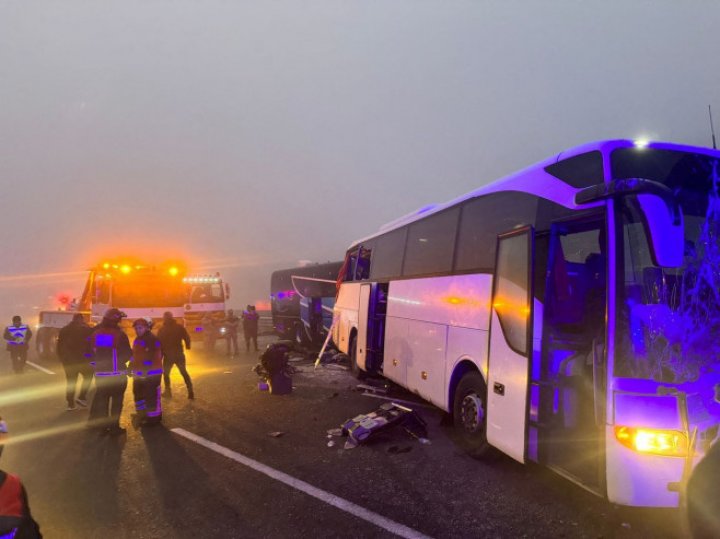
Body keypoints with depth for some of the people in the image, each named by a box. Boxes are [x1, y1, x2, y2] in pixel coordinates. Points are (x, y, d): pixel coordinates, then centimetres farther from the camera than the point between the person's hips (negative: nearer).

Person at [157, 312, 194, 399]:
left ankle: (168, 391, 18)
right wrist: (187, 346, 20)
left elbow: (159, 343, -6)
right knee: (184, 372, 11)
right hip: (179, 354, 2)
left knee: (166, 373, 19)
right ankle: (190, 391, 2)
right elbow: (187, 338, 0)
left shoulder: (162, 330, -5)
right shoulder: (180, 327, -1)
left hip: (168, 355, -2)